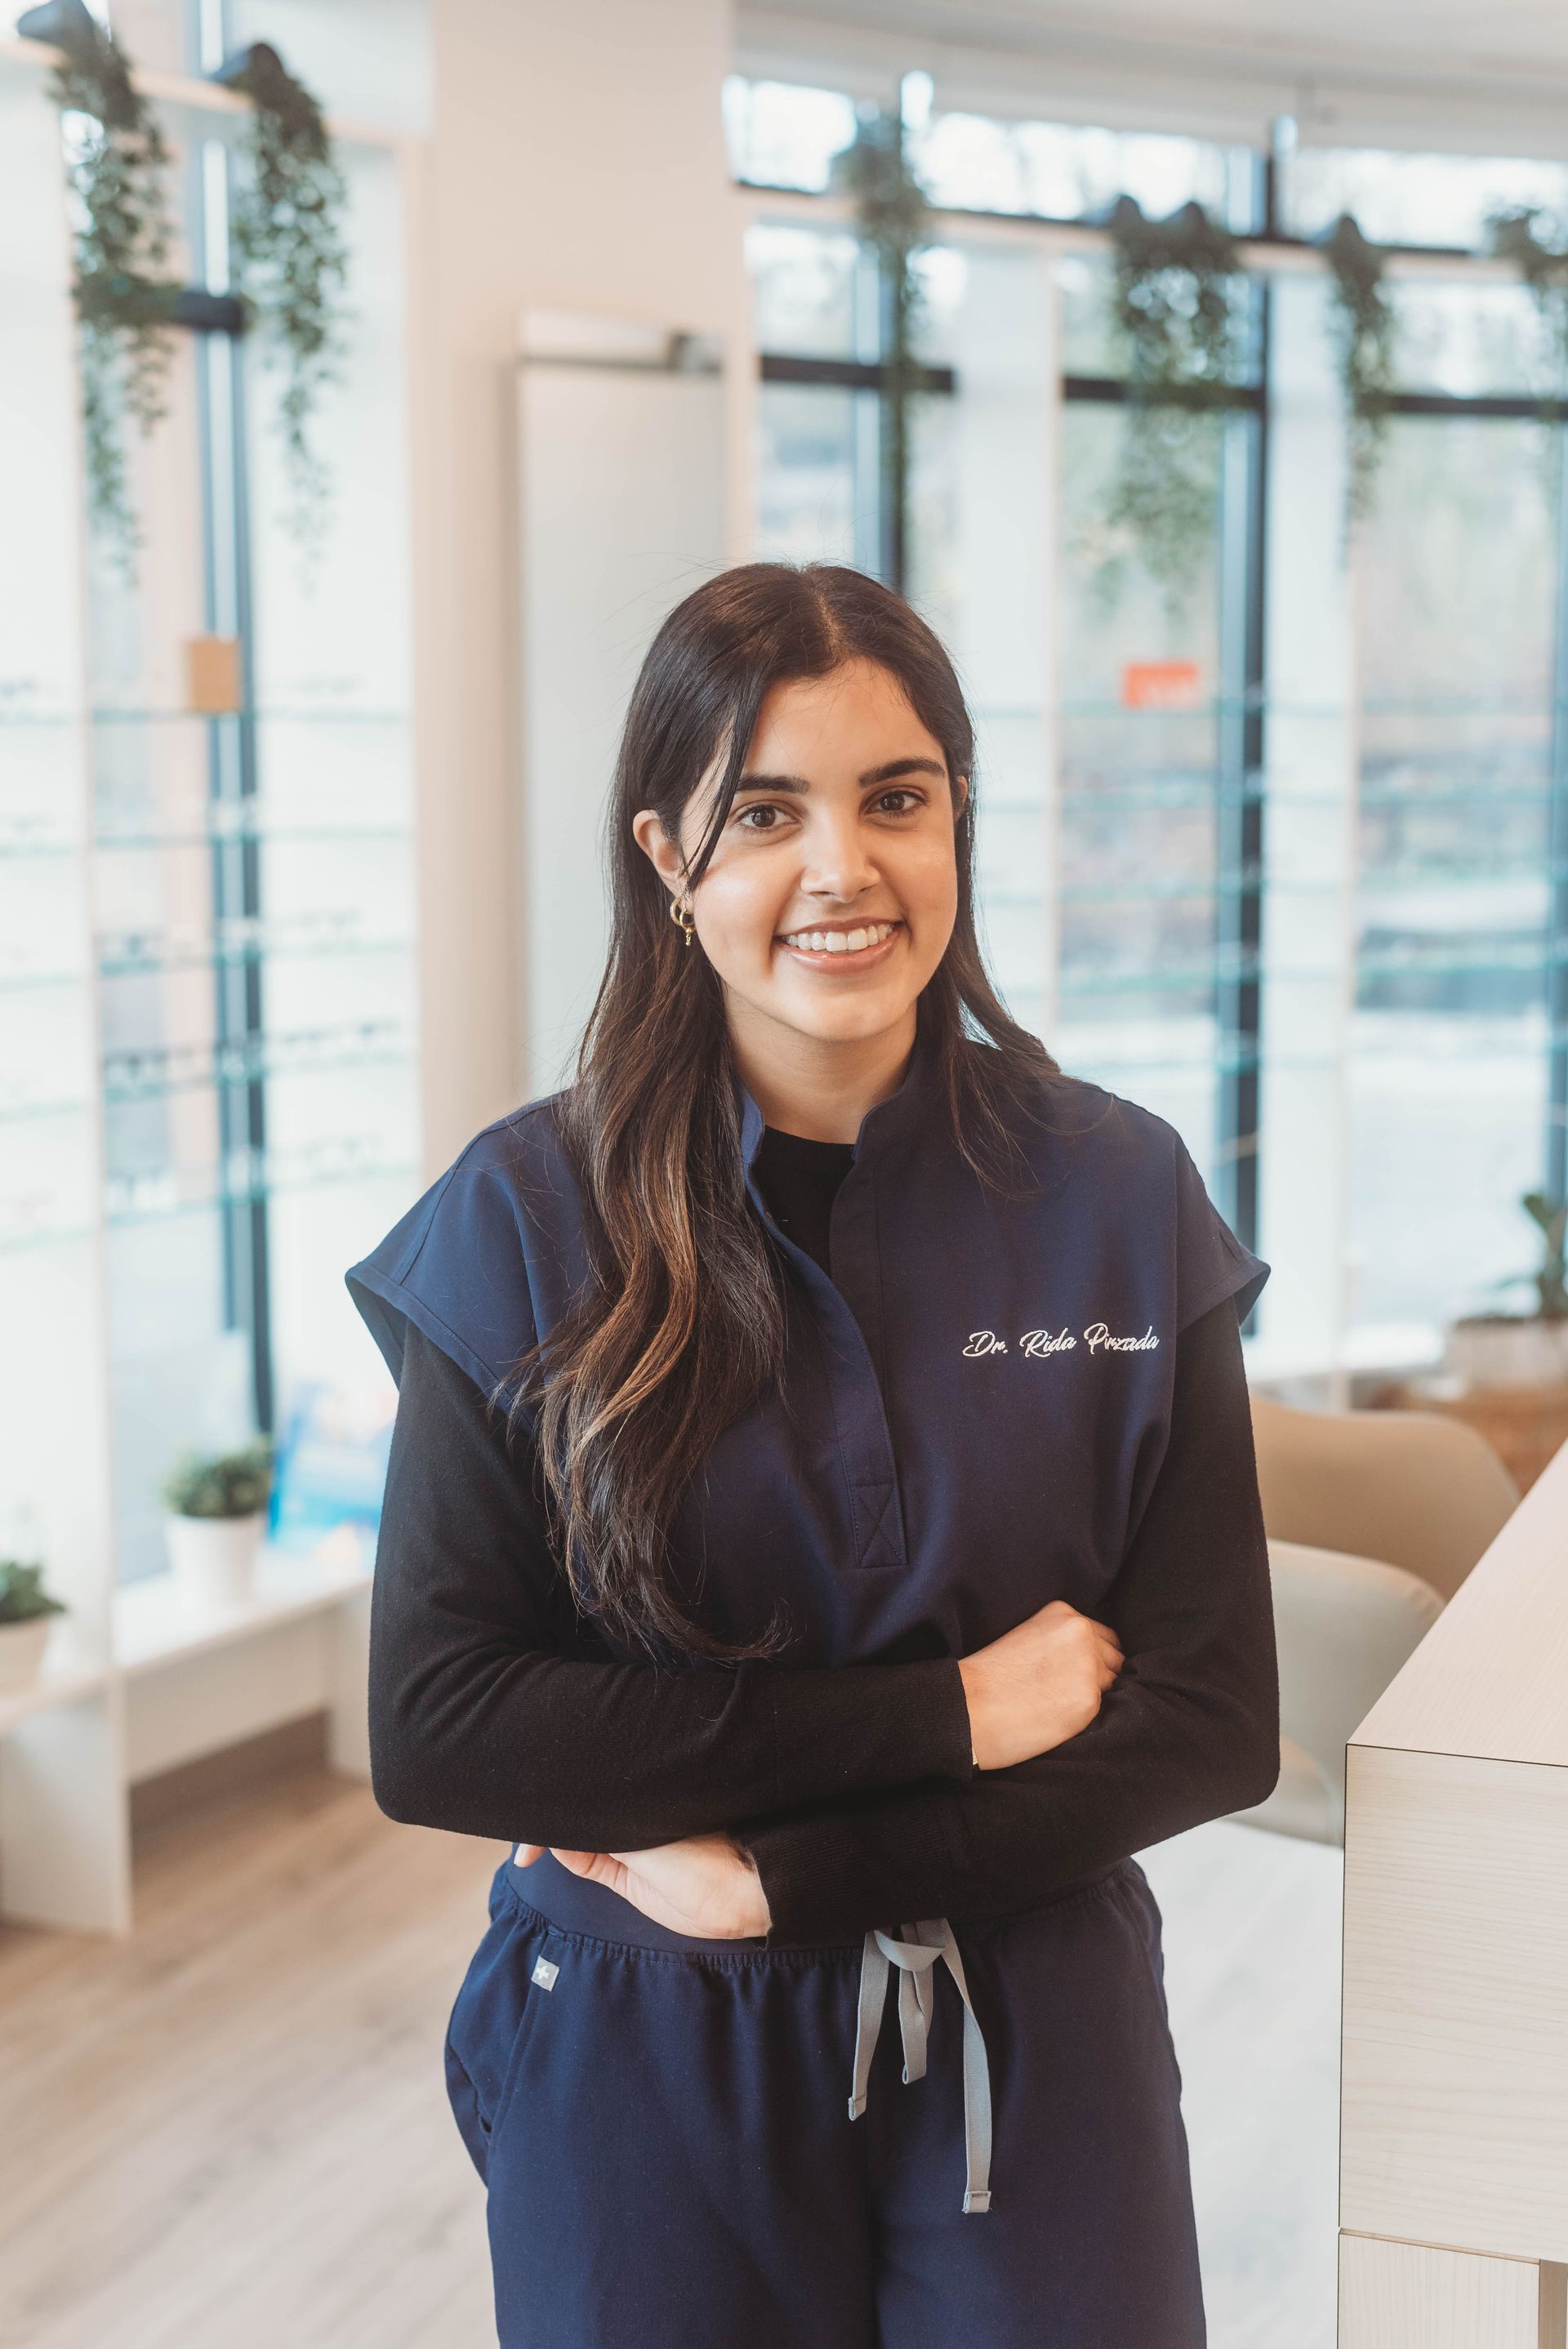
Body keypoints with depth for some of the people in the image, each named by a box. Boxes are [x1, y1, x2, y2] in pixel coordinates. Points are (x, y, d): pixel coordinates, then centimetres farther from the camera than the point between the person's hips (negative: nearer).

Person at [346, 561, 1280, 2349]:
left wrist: (782, 1879, -16)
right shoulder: (526, 1219, -10)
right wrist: (945, 1713, -17)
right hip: (640, 2067, 0)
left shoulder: (1119, 1199, -7)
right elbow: (433, 1730, -15)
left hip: (1029, 2059, 1)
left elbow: (1209, 1726, -8)